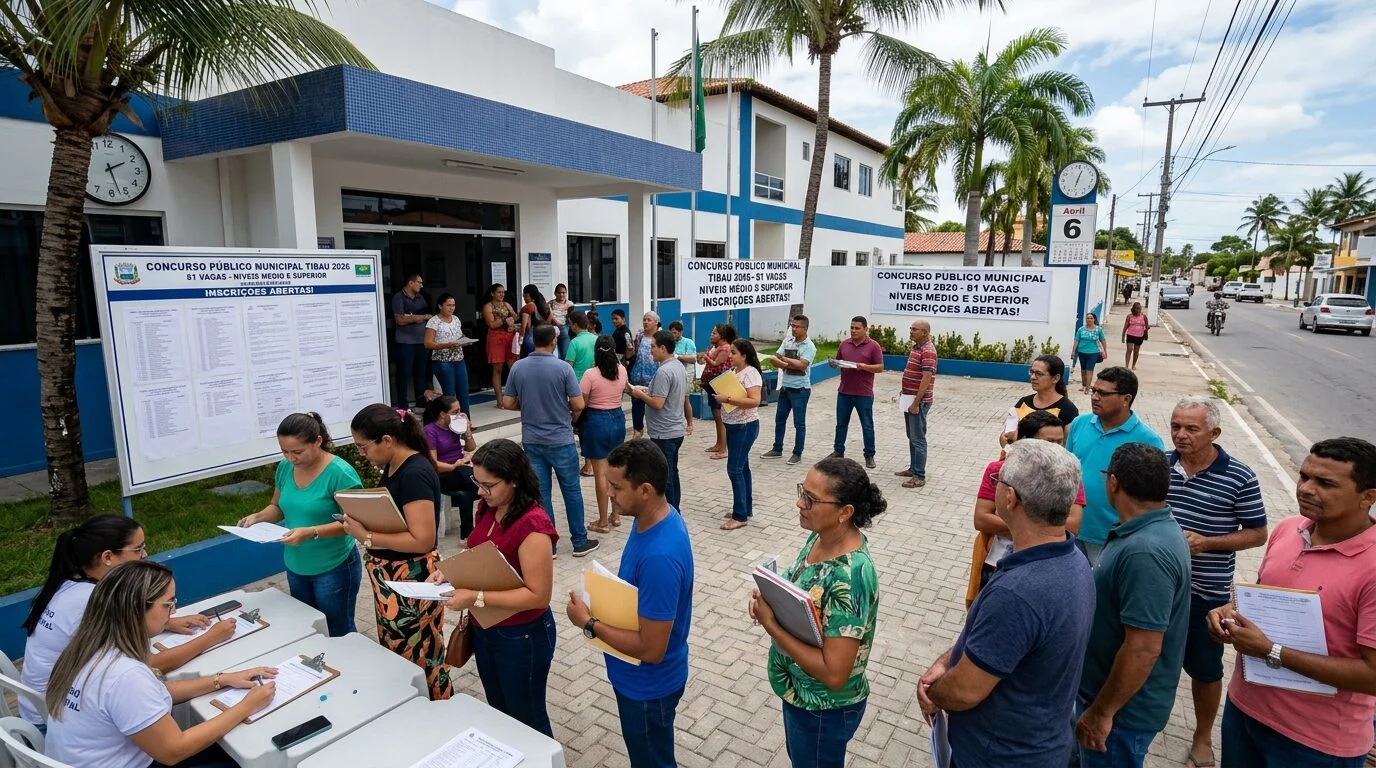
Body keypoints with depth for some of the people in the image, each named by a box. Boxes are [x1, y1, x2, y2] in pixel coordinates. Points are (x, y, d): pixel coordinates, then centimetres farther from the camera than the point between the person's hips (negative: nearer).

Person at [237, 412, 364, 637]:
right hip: (296, 568, 7)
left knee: (339, 633, 9)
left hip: (334, 568, -7)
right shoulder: (285, 468, -1)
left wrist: (311, 532, -31)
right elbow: (278, 507, 14)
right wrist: (258, 517, -6)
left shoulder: (340, 472, -22)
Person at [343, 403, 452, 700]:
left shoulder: (415, 473, -24)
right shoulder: (393, 467, 5)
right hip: (391, 578, 9)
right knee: (396, 655, 23)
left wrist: (365, 536, -23)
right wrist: (361, 521, -2)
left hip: (412, 581, -9)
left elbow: (422, 540, -27)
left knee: (418, 659, 7)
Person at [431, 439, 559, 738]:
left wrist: (476, 598, -29)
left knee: (527, 720, 14)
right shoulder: (487, 509, -3)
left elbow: (538, 595, -27)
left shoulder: (532, 526, -28)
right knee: (499, 713, 26)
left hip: (522, 637, -8)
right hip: (484, 630, 8)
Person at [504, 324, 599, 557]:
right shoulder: (563, 367, -12)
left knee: (540, 493, 9)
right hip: (561, 439, -3)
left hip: (532, 440, 3)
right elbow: (578, 404, -12)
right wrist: (572, 418, 9)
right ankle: (580, 541, 18)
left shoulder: (517, 368, -2)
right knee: (571, 490, 9)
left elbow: (507, 403, 2)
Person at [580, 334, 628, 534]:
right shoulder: (622, 370, -1)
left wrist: (575, 422, 5)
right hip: (618, 419, 6)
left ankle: (603, 522, 11)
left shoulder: (590, 374, -17)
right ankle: (616, 514, 28)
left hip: (597, 421, -5)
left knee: (601, 472, 2)